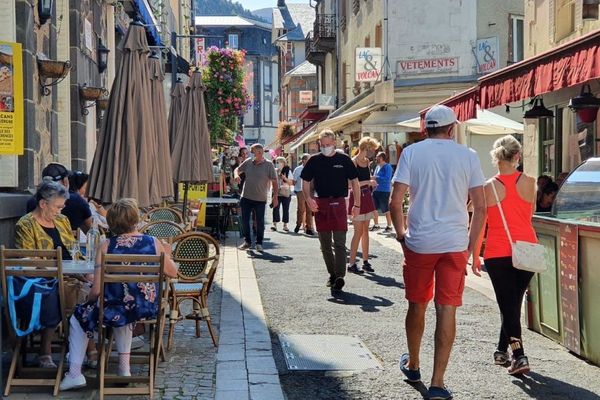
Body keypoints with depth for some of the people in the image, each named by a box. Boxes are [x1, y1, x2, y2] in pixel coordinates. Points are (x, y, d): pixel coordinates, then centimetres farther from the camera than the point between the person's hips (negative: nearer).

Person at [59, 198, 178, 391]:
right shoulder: (154, 243, -4)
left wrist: (89, 301, 11)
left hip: (117, 310, -3)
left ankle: (75, 373, 20)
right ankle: (124, 366, 38)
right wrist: (167, 255, 29)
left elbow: (97, 290, -11)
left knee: (79, 317, 25)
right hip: (148, 309, 3)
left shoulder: (106, 246, -10)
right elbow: (173, 273, 10)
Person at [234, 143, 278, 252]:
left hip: (260, 199, -3)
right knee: (245, 220, 7)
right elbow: (238, 169, 16)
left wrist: (275, 197, -9)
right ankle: (247, 242, 21)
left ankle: (259, 243, 17)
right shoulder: (248, 162, 4)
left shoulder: (268, 165, -6)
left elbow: (274, 182, -4)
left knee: (260, 222, 3)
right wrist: (236, 175, -9)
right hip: (246, 197, 4)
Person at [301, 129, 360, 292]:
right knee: (325, 244, 10)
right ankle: (332, 274, 24)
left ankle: (340, 276, -14)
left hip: (338, 203, -3)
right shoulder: (314, 160, 5)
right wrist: (308, 198, -10)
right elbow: (305, 182, 9)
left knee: (339, 242, -9)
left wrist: (357, 204, 2)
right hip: (320, 204, 3)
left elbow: (354, 181, 6)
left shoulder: (344, 159, 1)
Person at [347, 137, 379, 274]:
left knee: (365, 231, 10)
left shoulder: (367, 161, 10)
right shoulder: (353, 162, -13)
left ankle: (366, 261, 16)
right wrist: (368, 182, -19)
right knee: (358, 232, -7)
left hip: (367, 196, 8)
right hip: (357, 197, -7)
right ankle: (351, 263, -1)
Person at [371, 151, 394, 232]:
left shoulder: (387, 167, -11)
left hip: (384, 191, -8)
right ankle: (376, 225, 24)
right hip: (376, 190, 8)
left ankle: (389, 226, 9)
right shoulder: (377, 167, 12)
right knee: (374, 208, 11)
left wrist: (376, 178, -20)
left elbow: (387, 179, -21)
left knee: (386, 210, -1)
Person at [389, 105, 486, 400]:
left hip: (419, 243, 0)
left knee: (417, 306, 16)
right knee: (447, 310, 1)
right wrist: (471, 247, 9)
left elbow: (395, 203, -6)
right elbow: (480, 207, 1)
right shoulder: (468, 156, 2)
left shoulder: (412, 152, 0)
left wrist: (401, 235, 8)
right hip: (455, 244, 0)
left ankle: (413, 365, 35)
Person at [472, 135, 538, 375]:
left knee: (507, 305, 1)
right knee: (514, 303, 17)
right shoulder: (529, 182, 0)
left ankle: (519, 357, -12)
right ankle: (502, 350, 30)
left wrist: (475, 256, 7)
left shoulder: (489, 187, -5)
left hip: (498, 253, -3)